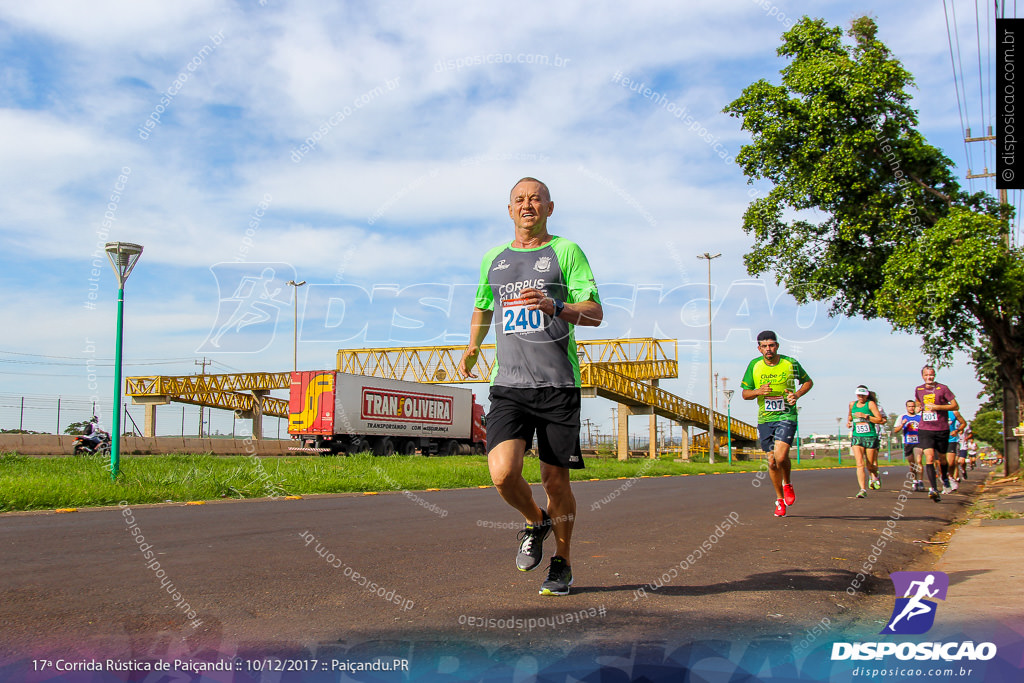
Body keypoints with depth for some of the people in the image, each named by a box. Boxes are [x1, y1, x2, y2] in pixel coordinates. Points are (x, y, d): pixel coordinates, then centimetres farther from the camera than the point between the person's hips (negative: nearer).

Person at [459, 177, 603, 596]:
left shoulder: (566, 252, 4)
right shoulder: (493, 259, 16)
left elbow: (595, 313, -4)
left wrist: (555, 307, -21)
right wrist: (472, 349, 18)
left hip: (558, 384, -2)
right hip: (508, 385, 3)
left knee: (555, 480, 2)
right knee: (502, 472, -16)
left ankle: (562, 563, 25)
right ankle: (535, 522, 17)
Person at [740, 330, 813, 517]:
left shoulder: (790, 363, -3)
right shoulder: (754, 365, 0)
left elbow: (808, 381, 13)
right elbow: (745, 393, 5)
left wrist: (797, 394, -6)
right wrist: (758, 391, -17)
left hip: (786, 416, -2)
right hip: (764, 419, 3)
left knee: (780, 456, -20)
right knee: (772, 461, 6)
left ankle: (787, 484, 12)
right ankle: (780, 499, 26)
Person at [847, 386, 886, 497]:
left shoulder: (871, 404, -3)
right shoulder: (852, 404, 10)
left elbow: (880, 419, -10)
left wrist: (865, 416, -18)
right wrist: (848, 422, 11)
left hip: (870, 437, -2)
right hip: (856, 437, 2)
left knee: (870, 466, 6)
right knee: (860, 464, -13)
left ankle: (875, 476, 41)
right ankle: (863, 489, -13)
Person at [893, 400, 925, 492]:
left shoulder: (920, 417, 7)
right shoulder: (902, 417, 9)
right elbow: (895, 430, 3)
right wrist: (902, 424, -14)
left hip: (918, 443, -2)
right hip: (907, 444, 2)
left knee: (919, 461, -19)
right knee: (912, 465, 8)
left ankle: (920, 481, -14)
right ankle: (915, 481, 22)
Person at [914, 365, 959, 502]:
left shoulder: (942, 388, -4)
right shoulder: (918, 390, 7)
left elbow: (955, 406, -5)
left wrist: (937, 407, -16)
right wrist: (919, 408, 6)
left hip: (942, 429, -1)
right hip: (925, 429, 1)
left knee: (942, 458, 14)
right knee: (929, 457, -14)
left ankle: (945, 479, 42)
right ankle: (933, 489, -20)